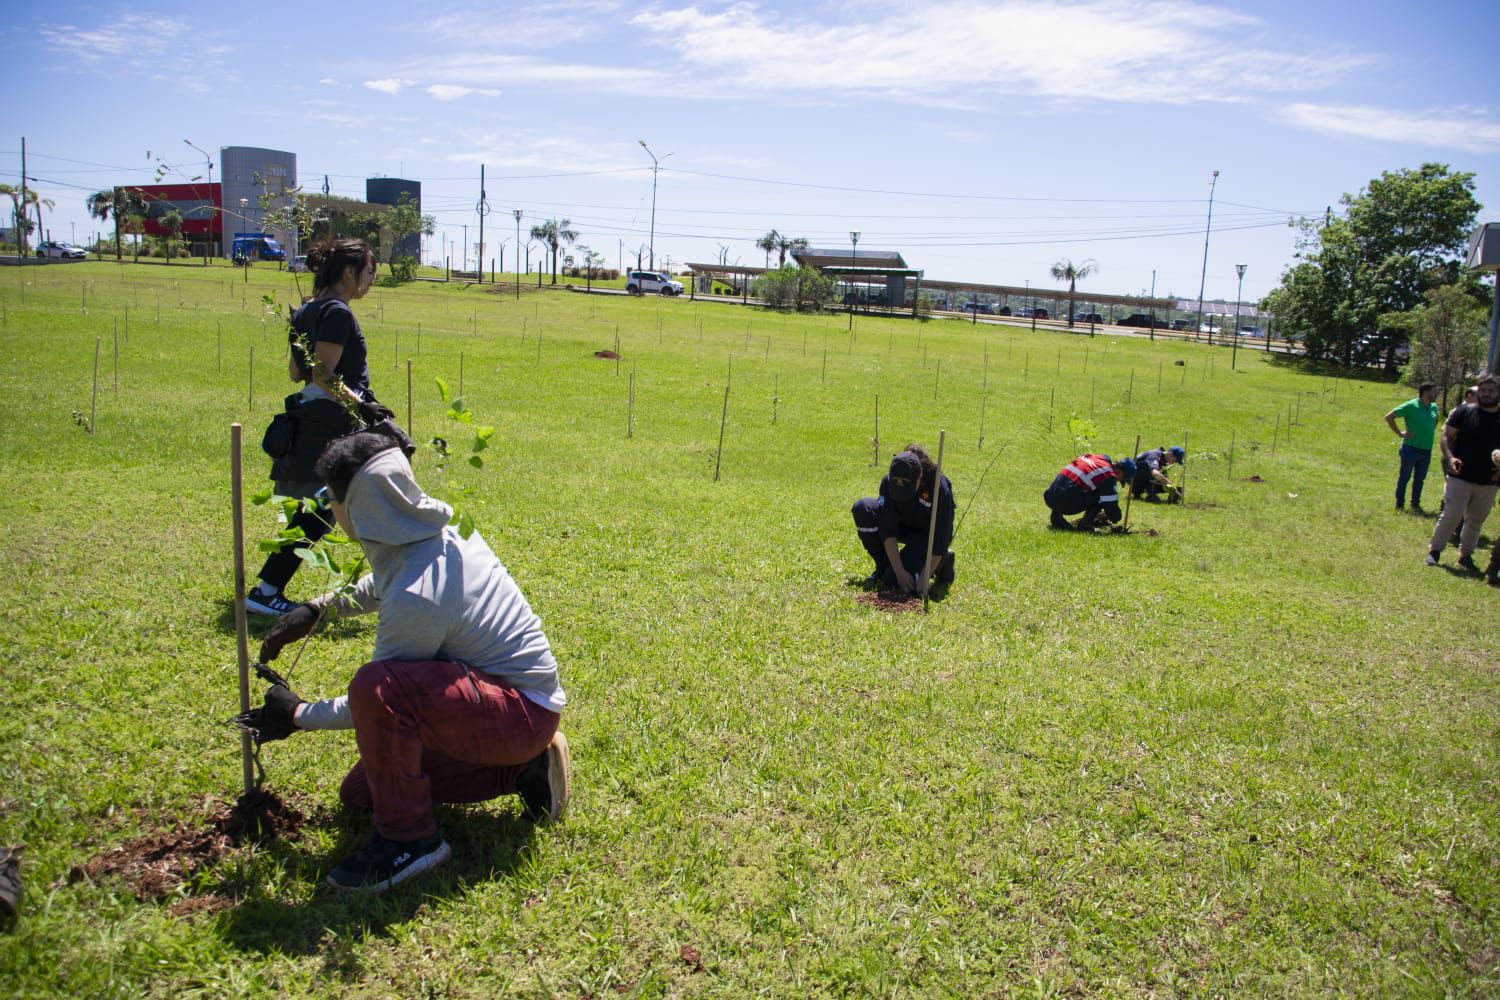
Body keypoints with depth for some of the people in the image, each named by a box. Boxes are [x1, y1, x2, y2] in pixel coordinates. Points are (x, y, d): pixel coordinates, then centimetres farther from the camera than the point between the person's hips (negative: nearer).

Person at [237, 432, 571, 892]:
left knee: (376, 687, -33)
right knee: (359, 794, 17)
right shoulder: (441, 526, -3)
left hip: (522, 711, -10)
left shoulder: (417, 598, -30)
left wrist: (296, 716, 1)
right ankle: (520, 771, 14)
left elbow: (378, 697, -14)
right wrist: (317, 608, 18)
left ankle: (408, 838, -13)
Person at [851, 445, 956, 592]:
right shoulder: (888, 482, -23)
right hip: (904, 527, 4)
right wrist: (899, 571, -32)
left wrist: (924, 577, -32)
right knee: (862, 508, -22)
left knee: (892, 580, -23)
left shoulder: (939, 486, -31)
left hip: (928, 535, -4)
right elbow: (887, 529, -25)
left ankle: (942, 561, 5)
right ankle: (883, 566, -4)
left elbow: (940, 537, -28)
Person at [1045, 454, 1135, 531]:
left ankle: (1057, 517, 18)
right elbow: (1111, 505, -1)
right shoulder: (1108, 476, -5)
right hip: (1066, 504, -7)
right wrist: (1115, 518, 22)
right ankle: (1083, 525, 1)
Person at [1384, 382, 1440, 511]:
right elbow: (1389, 417, -15)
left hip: (1427, 451, 6)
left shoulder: (1434, 407, 6)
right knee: (1404, 477, 5)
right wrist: (1400, 433, -15)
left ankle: (1415, 504, 24)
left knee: (1420, 479, 13)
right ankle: (1400, 504, 14)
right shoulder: (1411, 406, -14)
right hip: (1411, 449, -6)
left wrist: (1432, 430, 12)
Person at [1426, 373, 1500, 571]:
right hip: (1460, 476, -3)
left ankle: (1466, 554, 25)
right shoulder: (1464, 412, -2)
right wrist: (1450, 457, -18)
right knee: (1451, 515, -8)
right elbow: (1446, 436, -1)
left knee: (1476, 521, 13)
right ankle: (1434, 550, 5)